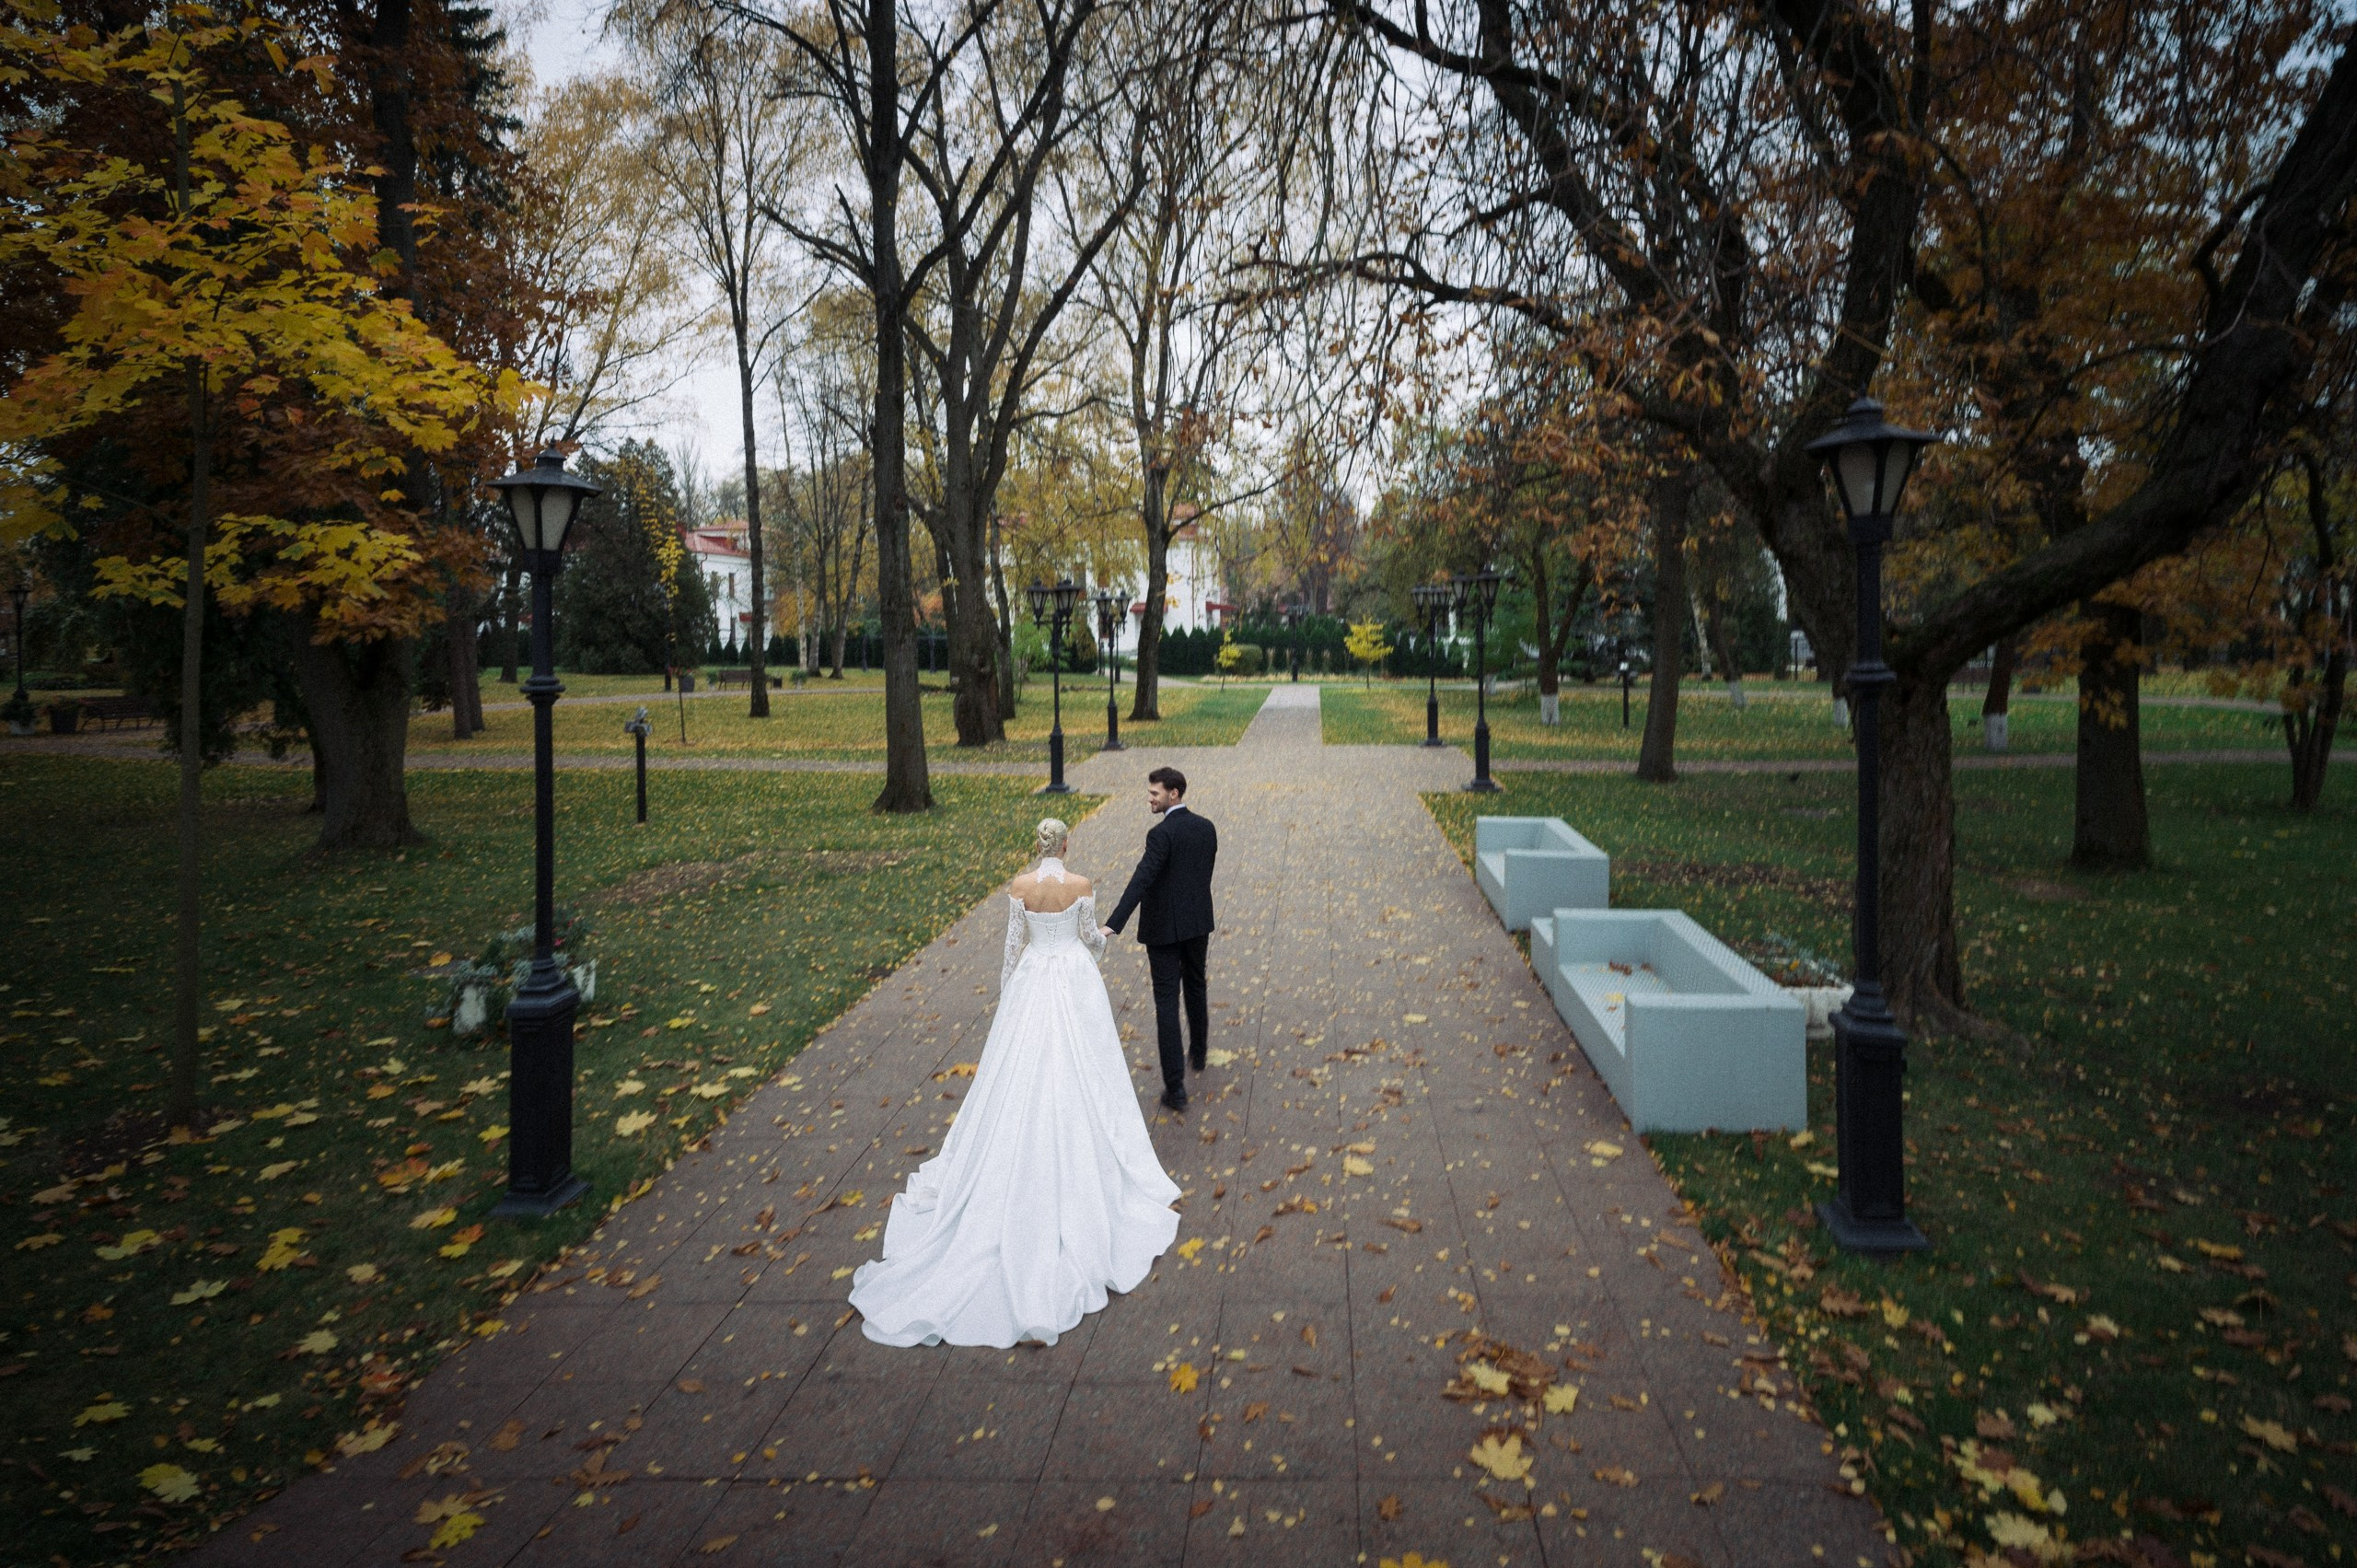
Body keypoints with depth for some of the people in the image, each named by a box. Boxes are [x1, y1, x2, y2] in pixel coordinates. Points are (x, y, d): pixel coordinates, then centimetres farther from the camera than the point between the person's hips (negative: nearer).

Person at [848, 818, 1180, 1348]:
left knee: (1023, 1077, 10)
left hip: (1032, 982, 1)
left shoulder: (1019, 886, -7)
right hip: (1076, 982, -1)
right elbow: (1091, 939, 0)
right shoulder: (1081, 885, -9)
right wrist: (1103, 945, 25)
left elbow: (1014, 946, -2)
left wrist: (1007, 997, 9)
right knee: (1080, 1075, 10)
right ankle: (1083, 1167, 19)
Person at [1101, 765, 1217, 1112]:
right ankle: (1199, 1052, 47)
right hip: (1198, 923, 7)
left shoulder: (1161, 834, -20)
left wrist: (1112, 925, -35)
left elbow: (1140, 882, -30)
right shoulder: (1207, 828, 2)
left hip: (1164, 928, -7)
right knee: (1195, 988, 26)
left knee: (1167, 1002, -2)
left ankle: (1175, 1087, -3)